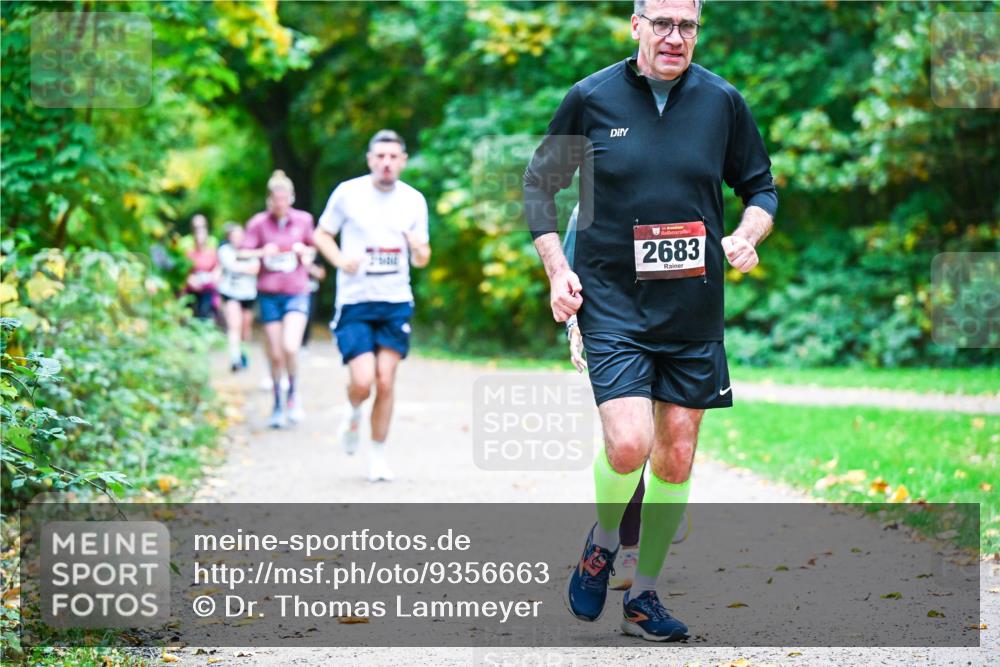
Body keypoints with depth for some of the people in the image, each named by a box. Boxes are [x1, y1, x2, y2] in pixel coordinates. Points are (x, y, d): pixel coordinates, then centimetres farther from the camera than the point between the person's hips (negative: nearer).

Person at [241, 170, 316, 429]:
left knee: (290, 347, -19)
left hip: (297, 293, 0)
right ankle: (278, 405, 21)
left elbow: (312, 246, 19)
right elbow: (243, 254, -2)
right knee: (275, 354, 4)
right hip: (269, 294, 0)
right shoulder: (258, 223, -2)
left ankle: (293, 392, 7)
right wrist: (262, 252, -21)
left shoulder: (303, 220, 2)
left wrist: (306, 253, -3)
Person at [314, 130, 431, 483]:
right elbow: (321, 233, 7)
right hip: (354, 303, -2)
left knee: (385, 383, -1)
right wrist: (340, 259, -13)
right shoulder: (348, 193, -4)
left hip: (396, 303, 2)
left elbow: (421, 259, 11)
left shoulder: (414, 200, 4)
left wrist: (420, 251, -14)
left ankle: (377, 454, 16)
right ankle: (353, 412, 23)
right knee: (363, 381, -13)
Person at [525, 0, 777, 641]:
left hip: (694, 309, 3)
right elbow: (539, 183, 8)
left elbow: (761, 187, 14)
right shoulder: (591, 97, -3)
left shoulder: (723, 101, 2)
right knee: (628, 444, -18)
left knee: (677, 457, 6)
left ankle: (643, 596, 23)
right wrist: (557, 269, -2)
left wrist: (746, 237, -6)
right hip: (611, 301, -3)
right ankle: (603, 540, 15)